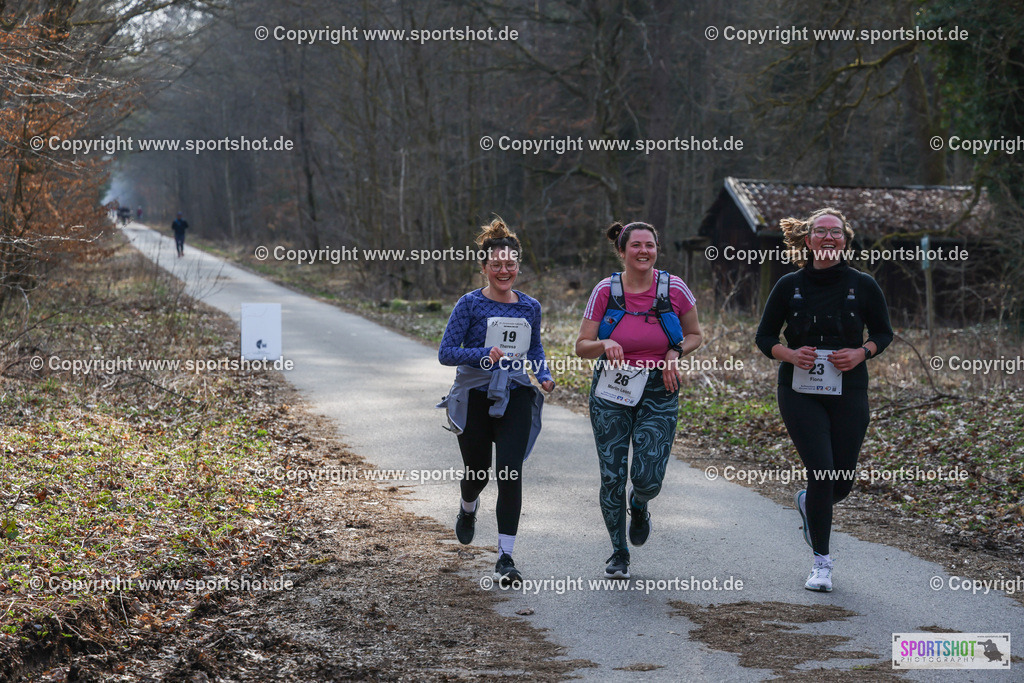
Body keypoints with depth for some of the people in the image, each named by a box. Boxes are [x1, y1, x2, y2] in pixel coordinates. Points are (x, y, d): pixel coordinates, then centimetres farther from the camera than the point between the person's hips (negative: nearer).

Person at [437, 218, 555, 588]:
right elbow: (446, 352, -9)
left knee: (510, 473, -12)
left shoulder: (530, 307, 6)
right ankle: (468, 509, 51)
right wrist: (485, 355, -24)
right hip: (475, 398, -1)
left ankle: (505, 559, -8)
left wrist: (544, 375, 3)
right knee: (478, 472, 12)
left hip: (515, 397, 1)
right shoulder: (471, 304, -6)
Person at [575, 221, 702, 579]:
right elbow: (582, 347, -2)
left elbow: (694, 335, 10)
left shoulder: (674, 288, -5)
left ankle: (639, 505, 31)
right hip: (612, 392, 0)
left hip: (659, 393, 0)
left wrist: (676, 353, -10)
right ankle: (618, 554, 20)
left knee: (648, 478, -9)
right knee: (612, 476, -1)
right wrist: (604, 344, -23)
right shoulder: (605, 291, -5)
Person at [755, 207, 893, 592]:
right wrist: (789, 354, -15)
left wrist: (861, 352, -10)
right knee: (821, 470, -13)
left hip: (848, 393, 2)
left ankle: (808, 503, 42)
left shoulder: (862, 286, 0)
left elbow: (883, 332, 10)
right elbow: (764, 337, 6)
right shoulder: (789, 286, -1)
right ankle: (821, 561, 2)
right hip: (800, 391, -1)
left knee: (842, 481, 4)